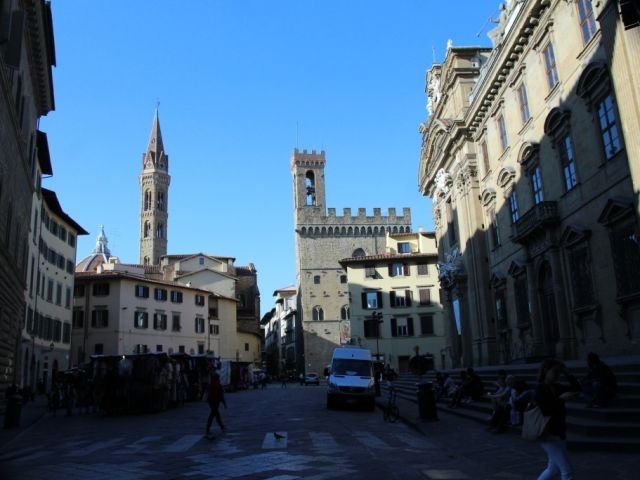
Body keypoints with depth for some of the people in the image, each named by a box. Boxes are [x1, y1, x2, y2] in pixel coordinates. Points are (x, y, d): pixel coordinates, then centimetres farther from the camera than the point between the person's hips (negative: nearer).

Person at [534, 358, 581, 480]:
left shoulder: (556, 387, 9)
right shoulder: (540, 389, -15)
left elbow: (576, 388, 11)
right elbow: (547, 410, -24)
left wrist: (567, 374, 1)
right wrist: (561, 398, -18)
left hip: (558, 433, 9)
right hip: (549, 435, -9)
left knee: (553, 469, 19)